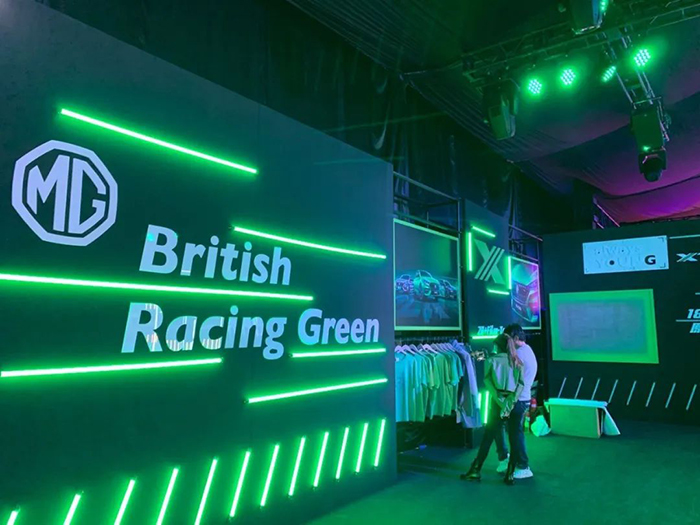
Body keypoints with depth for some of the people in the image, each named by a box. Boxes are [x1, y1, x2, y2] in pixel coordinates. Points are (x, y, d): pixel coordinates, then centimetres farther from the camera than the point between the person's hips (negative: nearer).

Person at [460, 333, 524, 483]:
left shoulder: (491, 361, 0)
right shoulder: (517, 362, 8)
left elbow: (488, 382, -12)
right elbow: (521, 384, -4)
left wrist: (501, 402, -15)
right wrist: (511, 402, -12)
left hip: (497, 402, -2)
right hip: (514, 403, 3)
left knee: (489, 435, 6)